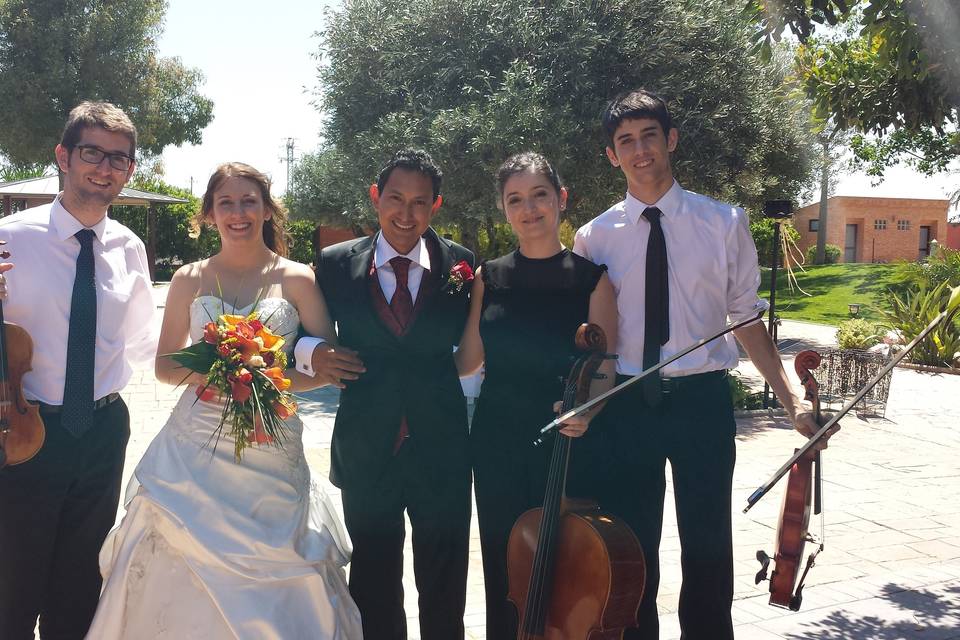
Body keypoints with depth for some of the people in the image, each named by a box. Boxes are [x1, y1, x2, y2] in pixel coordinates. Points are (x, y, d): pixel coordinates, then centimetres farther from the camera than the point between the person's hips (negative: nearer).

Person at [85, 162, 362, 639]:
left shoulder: (297, 279, 2)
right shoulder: (190, 279, 7)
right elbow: (164, 365, 12)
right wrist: (203, 371, -9)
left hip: (272, 452, -1)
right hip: (195, 448, 1)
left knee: (268, 590, 3)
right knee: (185, 583, 4)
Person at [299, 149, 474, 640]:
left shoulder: (460, 265, -2)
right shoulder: (335, 264, -1)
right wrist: (311, 353, -12)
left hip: (441, 449, 0)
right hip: (366, 450, 1)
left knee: (444, 595, 17)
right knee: (373, 588, 19)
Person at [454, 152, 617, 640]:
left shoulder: (591, 279, -3)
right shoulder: (488, 278, 4)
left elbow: (603, 371, -6)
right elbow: (468, 358, 6)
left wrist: (584, 409, -24)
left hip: (563, 442, -2)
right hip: (497, 443, 2)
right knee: (504, 568, 11)